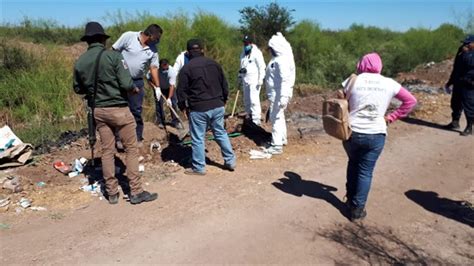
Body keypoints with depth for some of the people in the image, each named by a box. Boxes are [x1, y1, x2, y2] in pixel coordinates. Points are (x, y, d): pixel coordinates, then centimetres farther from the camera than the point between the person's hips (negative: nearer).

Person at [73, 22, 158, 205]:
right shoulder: (113, 56, -12)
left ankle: (112, 193, 19)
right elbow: (126, 84, -18)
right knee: (131, 149, 4)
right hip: (118, 109, -5)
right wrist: (134, 89, 3)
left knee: (107, 151, 12)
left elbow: (78, 89, 11)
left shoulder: (80, 62, 3)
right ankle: (136, 192, 6)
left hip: (98, 110, 5)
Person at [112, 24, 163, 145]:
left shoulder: (152, 49, 2)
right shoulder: (128, 36, -12)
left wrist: (157, 87, 2)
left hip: (137, 82, 4)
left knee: (136, 111, 8)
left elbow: (154, 68, 5)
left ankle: (138, 138, 19)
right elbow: (113, 51, -8)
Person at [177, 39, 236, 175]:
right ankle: (230, 161, 23)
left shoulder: (186, 68, -7)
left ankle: (199, 167, 15)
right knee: (221, 133, 18)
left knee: (198, 138, 6)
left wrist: (183, 106, 8)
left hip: (198, 109, -5)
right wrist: (223, 100, 24)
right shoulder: (214, 64, 9)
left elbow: (181, 91, -5)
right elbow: (224, 85, 14)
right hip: (217, 106, 5)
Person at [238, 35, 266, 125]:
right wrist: (240, 77, 22)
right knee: (246, 100, 14)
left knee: (254, 100, -11)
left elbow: (262, 67, -12)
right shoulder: (243, 53, 15)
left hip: (254, 80, -8)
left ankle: (256, 120, -7)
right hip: (245, 80, 8)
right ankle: (250, 116, 27)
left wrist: (260, 79, -16)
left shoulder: (256, 52, -9)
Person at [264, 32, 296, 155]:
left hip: (278, 94, -11)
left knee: (275, 117, -7)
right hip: (275, 92, 11)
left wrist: (283, 97, -29)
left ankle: (277, 145, -2)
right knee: (279, 116, 20)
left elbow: (285, 80, -26)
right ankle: (282, 139, 35)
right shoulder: (278, 58, 12)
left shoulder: (282, 60, -21)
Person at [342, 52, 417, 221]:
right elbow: (411, 101, 9)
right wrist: (390, 118, 8)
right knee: (365, 172, 11)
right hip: (375, 135, 0)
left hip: (351, 132, 1)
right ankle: (357, 209, 16)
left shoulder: (352, 80, -3)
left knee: (353, 163, 25)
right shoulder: (389, 84, 2)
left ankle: (350, 198, 34)